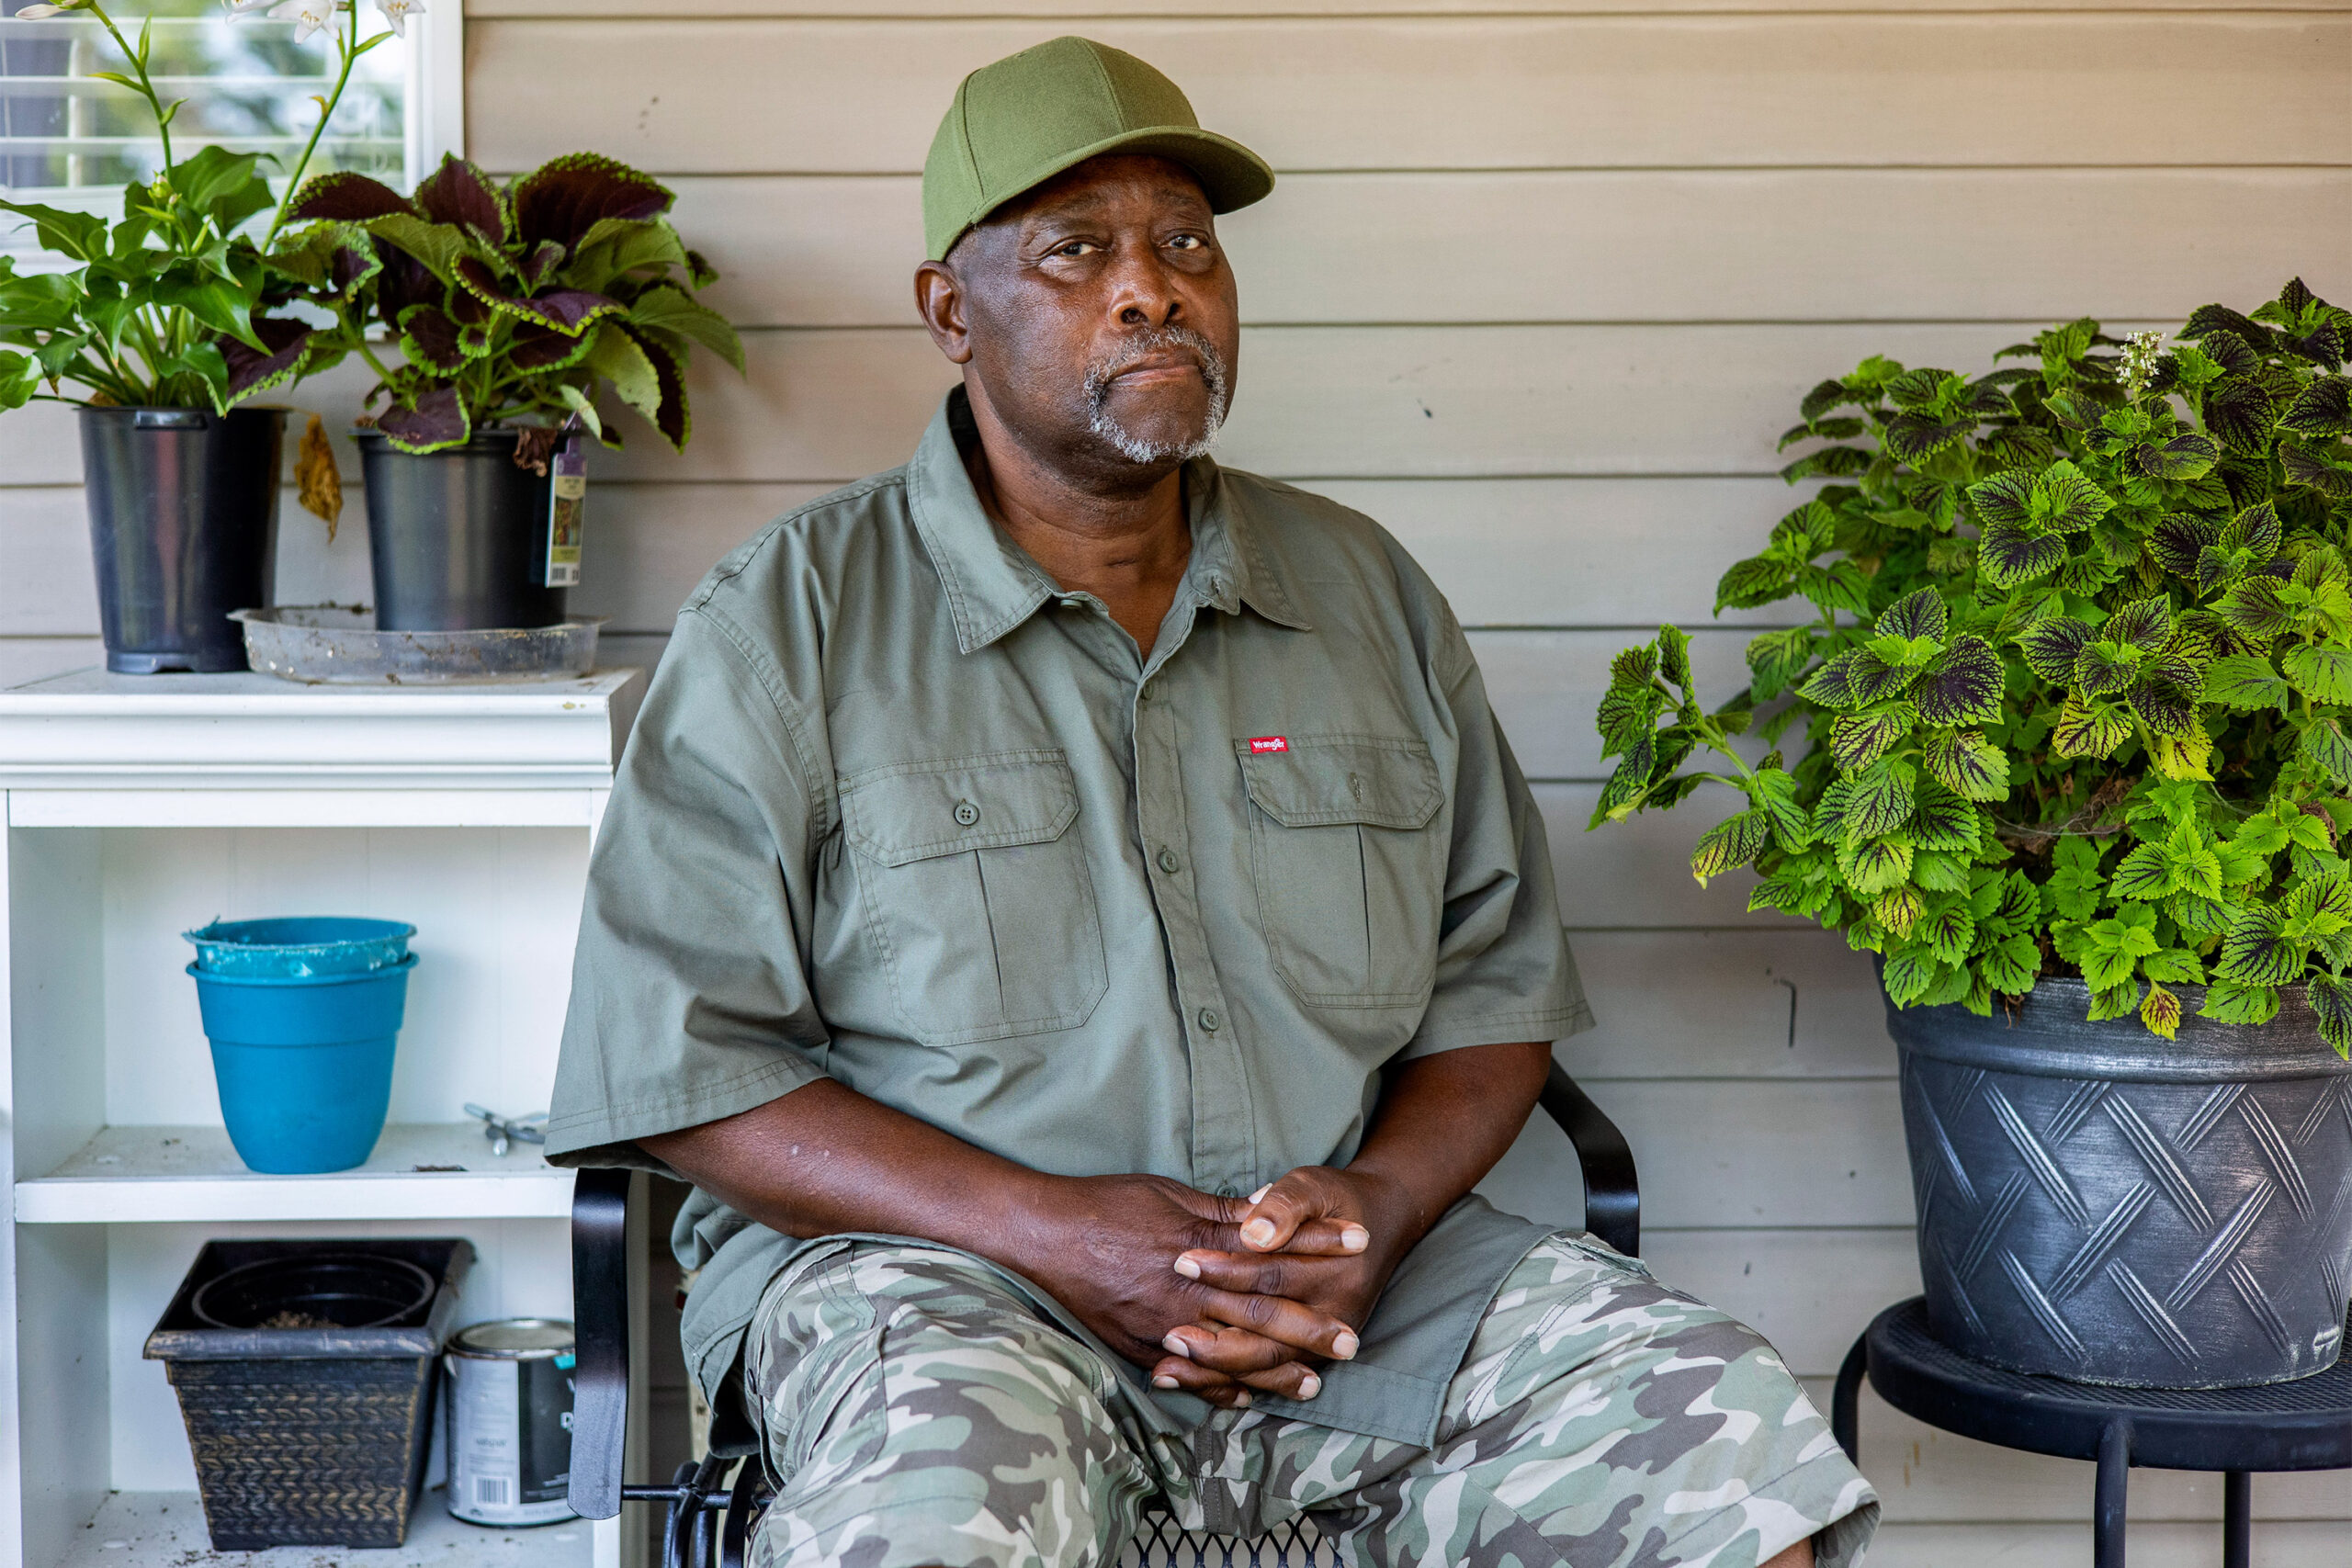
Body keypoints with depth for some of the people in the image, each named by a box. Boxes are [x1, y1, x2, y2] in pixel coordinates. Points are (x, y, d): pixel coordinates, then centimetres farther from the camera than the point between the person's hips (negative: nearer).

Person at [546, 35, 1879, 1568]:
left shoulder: (1372, 595, 13)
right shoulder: (788, 623, 1)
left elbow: (1498, 982, 15)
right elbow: (679, 1062, -4)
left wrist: (1377, 1203, -7)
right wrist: (1048, 1230, -16)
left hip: (1346, 1267, 4)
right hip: (928, 1261, -3)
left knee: (1731, 1437, -18)